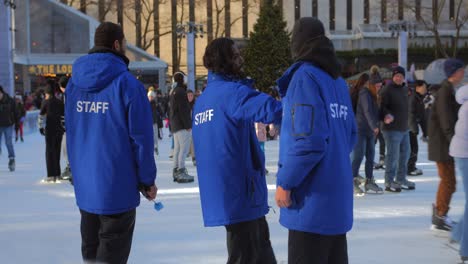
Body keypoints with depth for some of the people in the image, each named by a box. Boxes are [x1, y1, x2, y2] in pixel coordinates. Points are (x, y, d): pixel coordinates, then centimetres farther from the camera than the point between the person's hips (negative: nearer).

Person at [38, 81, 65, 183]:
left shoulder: (46, 102, -4)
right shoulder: (60, 102, 6)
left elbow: (41, 115, -6)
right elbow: (64, 116, 7)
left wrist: (40, 127, 2)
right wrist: (64, 127, 13)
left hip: (50, 129, -4)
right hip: (59, 129, 4)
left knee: (50, 151, -1)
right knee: (57, 151, 13)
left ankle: (51, 175, -6)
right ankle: (57, 174, 17)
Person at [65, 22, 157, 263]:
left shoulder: (74, 83, 5)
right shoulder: (126, 83, -14)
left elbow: (71, 133, 10)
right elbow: (141, 137, -13)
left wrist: (78, 170, 17)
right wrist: (147, 180, -4)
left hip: (84, 185, 6)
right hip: (117, 186, -6)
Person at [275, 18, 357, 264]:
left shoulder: (305, 77, -12)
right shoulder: (338, 81, 12)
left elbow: (309, 140, -21)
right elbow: (349, 136, 15)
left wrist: (285, 182, -13)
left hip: (313, 196, -8)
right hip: (336, 192, 8)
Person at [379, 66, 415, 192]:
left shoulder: (404, 89, 14)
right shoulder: (387, 90, -12)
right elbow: (382, 107, -19)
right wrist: (387, 115, -37)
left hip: (404, 128, 9)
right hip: (392, 129, -9)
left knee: (405, 153, 15)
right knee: (393, 155, -6)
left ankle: (401, 179, 28)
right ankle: (389, 182, 3)